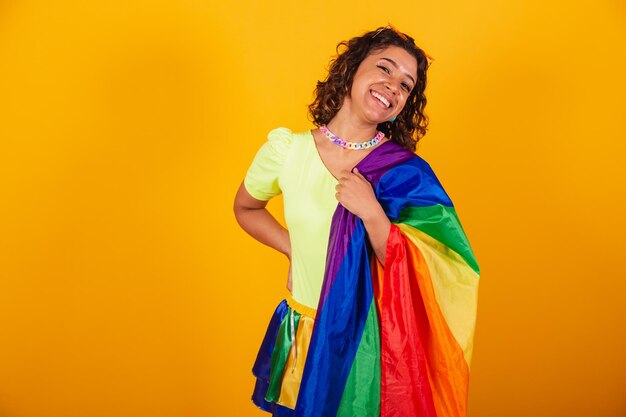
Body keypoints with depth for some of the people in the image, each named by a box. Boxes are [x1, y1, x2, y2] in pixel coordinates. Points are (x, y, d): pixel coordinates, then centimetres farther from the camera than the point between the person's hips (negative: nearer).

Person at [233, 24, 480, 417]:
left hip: (371, 341, -2)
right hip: (303, 335, 2)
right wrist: (294, 249, 1)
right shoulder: (286, 149, -7)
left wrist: (373, 215, -26)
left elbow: (412, 276, -14)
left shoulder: (406, 173, -12)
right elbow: (246, 208, 12)